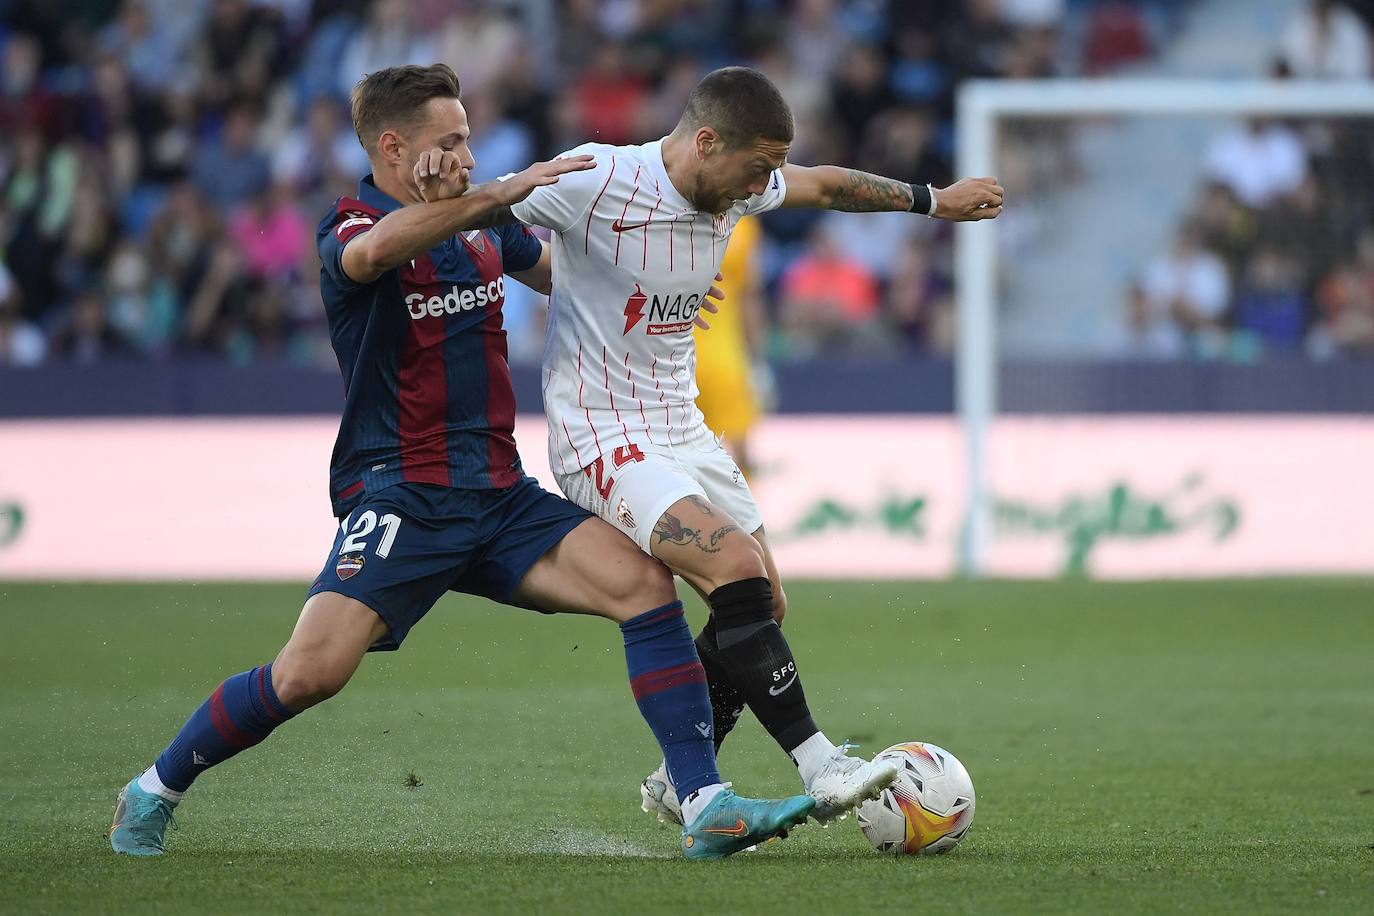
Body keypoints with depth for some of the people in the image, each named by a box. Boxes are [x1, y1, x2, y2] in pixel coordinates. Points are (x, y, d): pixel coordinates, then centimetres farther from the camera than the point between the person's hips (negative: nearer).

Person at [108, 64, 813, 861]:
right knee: (311, 672, -22)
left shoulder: (480, 224, 13)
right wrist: (502, 193, -41)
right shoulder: (350, 229, -7)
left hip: (500, 496, 6)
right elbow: (376, 250, -35)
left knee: (645, 582, -16)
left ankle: (707, 808, -17)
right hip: (400, 494, -6)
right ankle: (155, 792, 3)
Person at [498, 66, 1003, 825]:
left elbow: (825, 186, 22)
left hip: (683, 429, 9)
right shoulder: (594, 182, -20)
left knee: (764, 603, 8)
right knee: (738, 567, -25)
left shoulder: (736, 186, 3)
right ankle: (818, 769, -24)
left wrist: (934, 201, 31)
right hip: (605, 442, -9)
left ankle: (681, 786, 23)